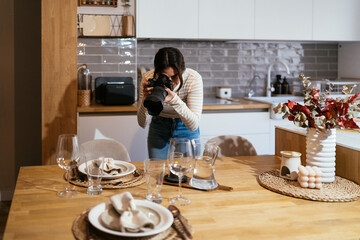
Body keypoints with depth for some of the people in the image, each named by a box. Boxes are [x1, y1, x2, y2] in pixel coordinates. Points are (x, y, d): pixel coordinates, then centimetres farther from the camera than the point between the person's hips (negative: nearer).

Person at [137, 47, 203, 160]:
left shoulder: (194, 79, -26)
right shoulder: (149, 79, -22)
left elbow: (193, 125, -30)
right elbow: (142, 123, -19)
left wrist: (175, 99, -43)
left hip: (187, 131, 0)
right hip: (158, 130, 1)